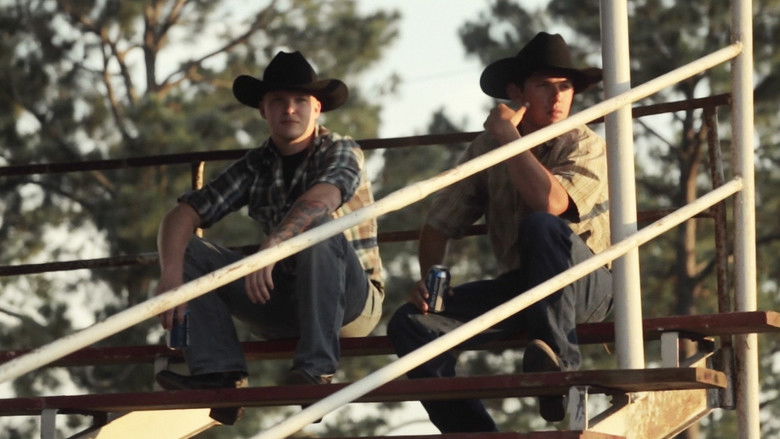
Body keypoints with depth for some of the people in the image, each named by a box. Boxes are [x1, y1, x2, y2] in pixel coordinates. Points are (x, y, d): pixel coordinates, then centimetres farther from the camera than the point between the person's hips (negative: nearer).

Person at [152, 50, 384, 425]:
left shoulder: (340, 153, -6)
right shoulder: (255, 166, 6)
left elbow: (322, 197, -30)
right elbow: (183, 214, -4)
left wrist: (271, 247, -47)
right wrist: (171, 275, -24)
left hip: (350, 299, -5)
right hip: (281, 302, 5)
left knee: (318, 225, -33)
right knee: (186, 249, -8)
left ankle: (316, 368, -35)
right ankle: (218, 372, -26)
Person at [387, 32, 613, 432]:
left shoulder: (585, 146, -8)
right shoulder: (486, 148, 6)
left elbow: (550, 202, -28)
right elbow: (440, 223, 7)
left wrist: (508, 135, -18)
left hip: (585, 285, -5)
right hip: (520, 285, 5)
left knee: (541, 226, -36)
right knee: (410, 323, -15)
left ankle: (558, 356, -36)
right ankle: (471, 430, -15)